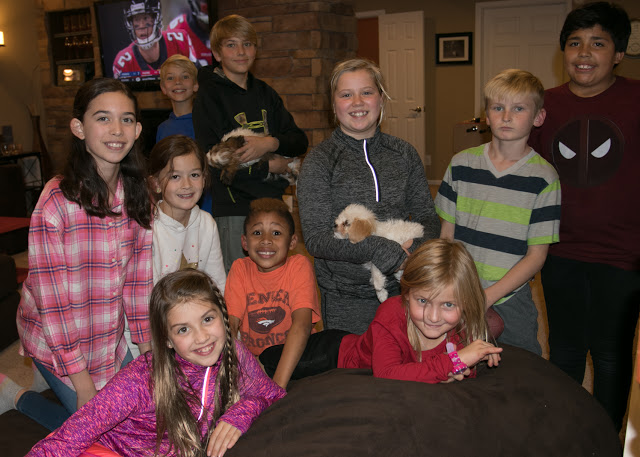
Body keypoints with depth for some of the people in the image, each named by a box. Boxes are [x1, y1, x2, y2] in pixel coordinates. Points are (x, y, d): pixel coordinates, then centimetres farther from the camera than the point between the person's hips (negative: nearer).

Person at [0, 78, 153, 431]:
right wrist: (81, 380, -17)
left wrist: (147, 345, 1)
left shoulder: (136, 195, -5)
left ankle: (47, 380, 34)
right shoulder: (57, 201, -23)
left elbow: (139, 276, 0)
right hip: (58, 343, -6)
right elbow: (51, 298, -21)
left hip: (110, 341, 6)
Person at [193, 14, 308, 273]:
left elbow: (300, 142, 7)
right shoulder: (208, 97, -3)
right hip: (234, 210, -5)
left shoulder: (265, 93, 14)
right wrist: (269, 167, -10)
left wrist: (270, 143, -14)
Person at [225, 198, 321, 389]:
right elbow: (229, 323, -9)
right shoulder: (240, 269, -1)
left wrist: (278, 383, -35)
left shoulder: (299, 266, -11)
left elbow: (302, 324, -23)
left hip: (293, 358, 0)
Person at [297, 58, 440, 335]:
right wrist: (389, 254, -20)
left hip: (401, 292, 3)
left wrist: (415, 253, -15)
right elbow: (315, 239, -13)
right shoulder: (319, 161, -5)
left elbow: (427, 217, 7)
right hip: (344, 299, -3)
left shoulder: (404, 154, 6)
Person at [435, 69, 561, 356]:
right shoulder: (461, 164, 0)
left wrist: (486, 297, -16)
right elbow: (447, 234, 5)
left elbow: (536, 256, -7)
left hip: (510, 302, -2)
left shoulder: (543, 178, -8)